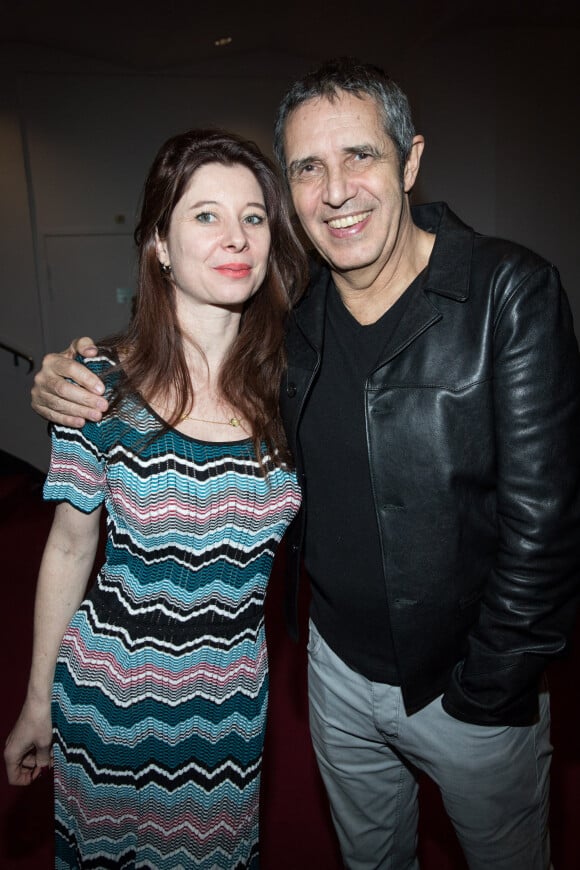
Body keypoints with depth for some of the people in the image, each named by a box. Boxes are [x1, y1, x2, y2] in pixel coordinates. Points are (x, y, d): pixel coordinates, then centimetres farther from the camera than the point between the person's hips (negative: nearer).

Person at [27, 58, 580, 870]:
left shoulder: (511, 292, -19)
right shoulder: (289, 309, -7)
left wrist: (483, 690, -15)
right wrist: (77, 385, -12)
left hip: (472, 682, -3)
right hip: (339, 666, 4)